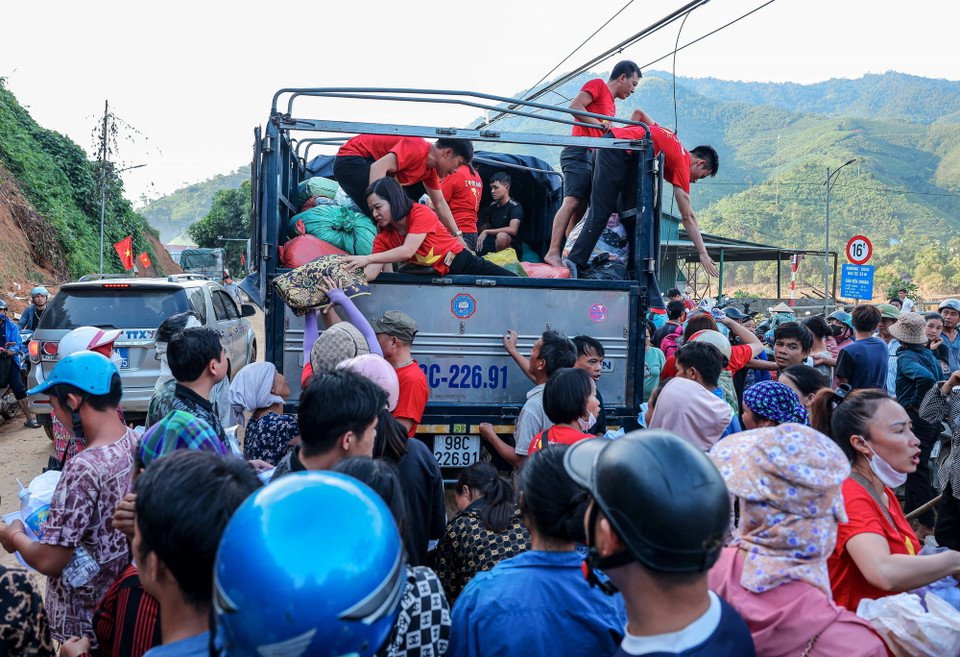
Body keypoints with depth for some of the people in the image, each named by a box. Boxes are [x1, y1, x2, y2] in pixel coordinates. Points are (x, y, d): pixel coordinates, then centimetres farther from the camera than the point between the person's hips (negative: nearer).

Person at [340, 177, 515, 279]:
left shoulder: (421, 213, -20)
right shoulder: (383, 237, -2)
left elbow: (407, 251, -32)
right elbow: (370, 274, -12)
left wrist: (367, 259, -34)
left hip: (462, 263, -5)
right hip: (435, 275, 5)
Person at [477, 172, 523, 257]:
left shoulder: (515, 207, -13)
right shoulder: (492, 205, 9)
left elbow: (513, 230, -29)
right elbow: (485, 226, 22)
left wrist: (486, 232, -24)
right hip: (492, 246, 6)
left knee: (501, 236, -37)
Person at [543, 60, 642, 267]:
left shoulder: (611, 104, 29)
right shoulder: (598, 85, 4)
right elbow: (574, 106, -10)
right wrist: (599, 124, -15)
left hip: (593, 157, 10)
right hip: (579, 152, -10)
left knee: (580, 209, 2)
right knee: (572, 202, -20)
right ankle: (553, 253, -26)